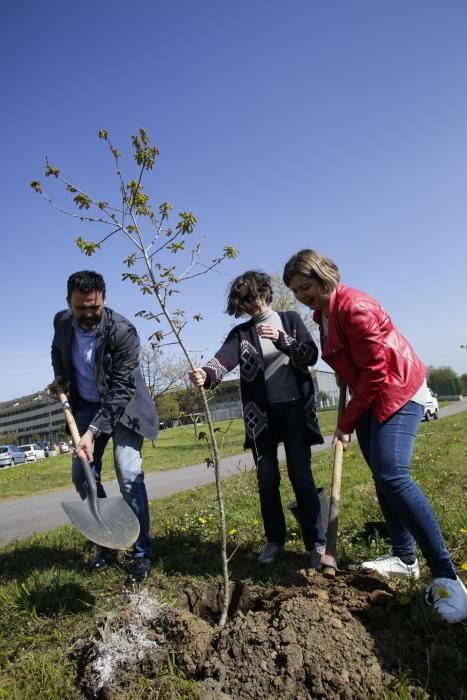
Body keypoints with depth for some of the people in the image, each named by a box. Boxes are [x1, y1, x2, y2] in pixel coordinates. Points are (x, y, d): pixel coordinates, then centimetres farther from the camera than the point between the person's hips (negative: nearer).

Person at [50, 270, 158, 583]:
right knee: (82, 475, 4)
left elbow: (120, 391, -26)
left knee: (129, 476, -14)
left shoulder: (123, 331, -26)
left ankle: (142, 554, 3)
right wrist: (60, 377, 1)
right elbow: (57, 349, 18)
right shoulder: (62, 322, -8)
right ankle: (107, 542, 22)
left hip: (123, 405, -5)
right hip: (87, 406, 6)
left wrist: (93, 432, -31)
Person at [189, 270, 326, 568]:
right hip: (261, 415, 2)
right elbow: (224, 358, -14)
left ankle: (316, 544, 13)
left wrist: (282, 340, -22)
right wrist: (205, 373, -37)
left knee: (301, 477, -2)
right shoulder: (241, 333, 6)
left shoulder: (290, 319, 6)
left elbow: (311, 355, -5)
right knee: (267, 481, 6)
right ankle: (275, 541, 25)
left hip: (295, 408, -1)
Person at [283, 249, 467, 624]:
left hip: (397, 393, -9)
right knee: (383, 478, 10)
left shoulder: (353, 307, -21)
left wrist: (347, 422, -15)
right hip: (369, 399, 9)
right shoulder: (324, 313, 9)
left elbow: (375, 371, -21)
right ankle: (405, 558, 23)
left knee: (393, 476, -21)